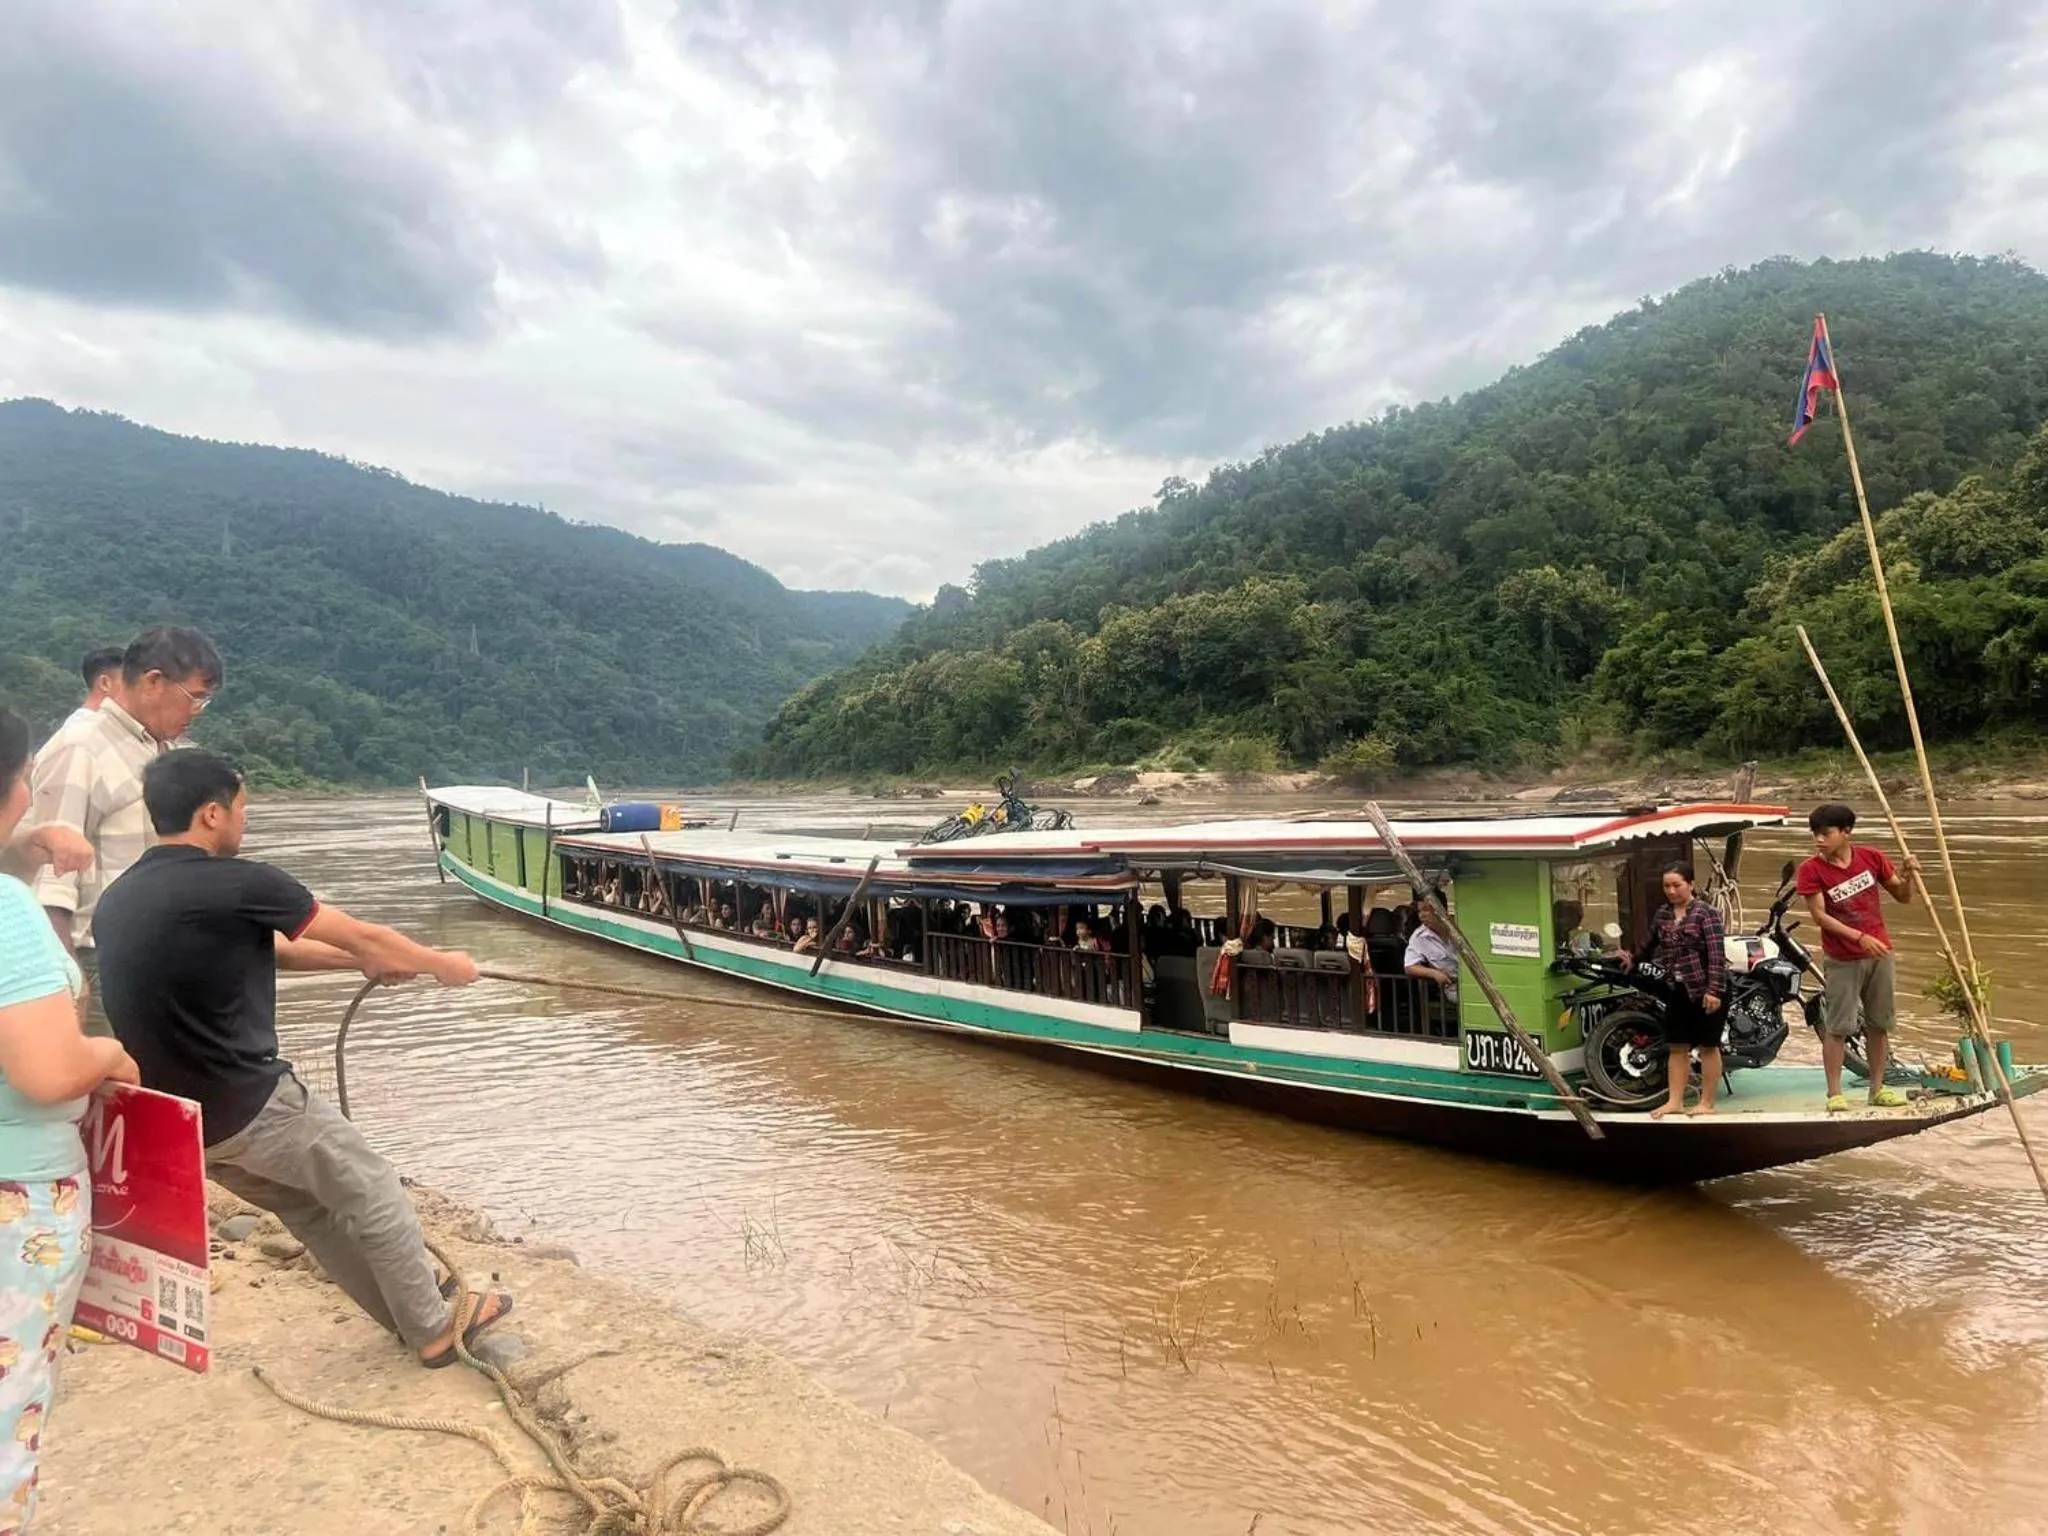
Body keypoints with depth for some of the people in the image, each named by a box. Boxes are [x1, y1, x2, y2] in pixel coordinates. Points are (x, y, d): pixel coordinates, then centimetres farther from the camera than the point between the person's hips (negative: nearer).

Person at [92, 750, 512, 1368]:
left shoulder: (117, 899, 7)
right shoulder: (239, 884, -18)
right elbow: (363, 937, -5)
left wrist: (358, 962, 24)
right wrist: (442, 965, 12)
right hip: (251, 1106, -8)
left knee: (315, 1210, 22)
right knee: (375, 1199, 11)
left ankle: (412, 1316, 32)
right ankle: (436, 1332, 24)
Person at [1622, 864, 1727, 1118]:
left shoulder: (1706, 913, -11)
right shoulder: (1662, 914, 8)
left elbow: (1717, 955, -17)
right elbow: (1652, 945, 26)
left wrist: (1714, 989, -24)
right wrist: (1634, 960, 40)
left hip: (1706, 991, -6)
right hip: (1678, 991, 6)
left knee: (1708, 1047, 4)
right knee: (1677, 1047, 9)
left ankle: (1707, 1103, 12)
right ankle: (1674, 1100, 14)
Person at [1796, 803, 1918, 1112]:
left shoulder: (1872, 857, -1)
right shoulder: (1811, 870, -11)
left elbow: (1902, 896, 8)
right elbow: (1819, 915, -15)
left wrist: (1908, 876, -13)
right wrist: (1860, 938, -24)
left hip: (1879, 954, 4)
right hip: (1843, 960, -4)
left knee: (1879, 1024, 12)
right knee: (1837, 1027, -1)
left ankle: (1877, 1088, 24)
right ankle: (1834, 1093, 5)